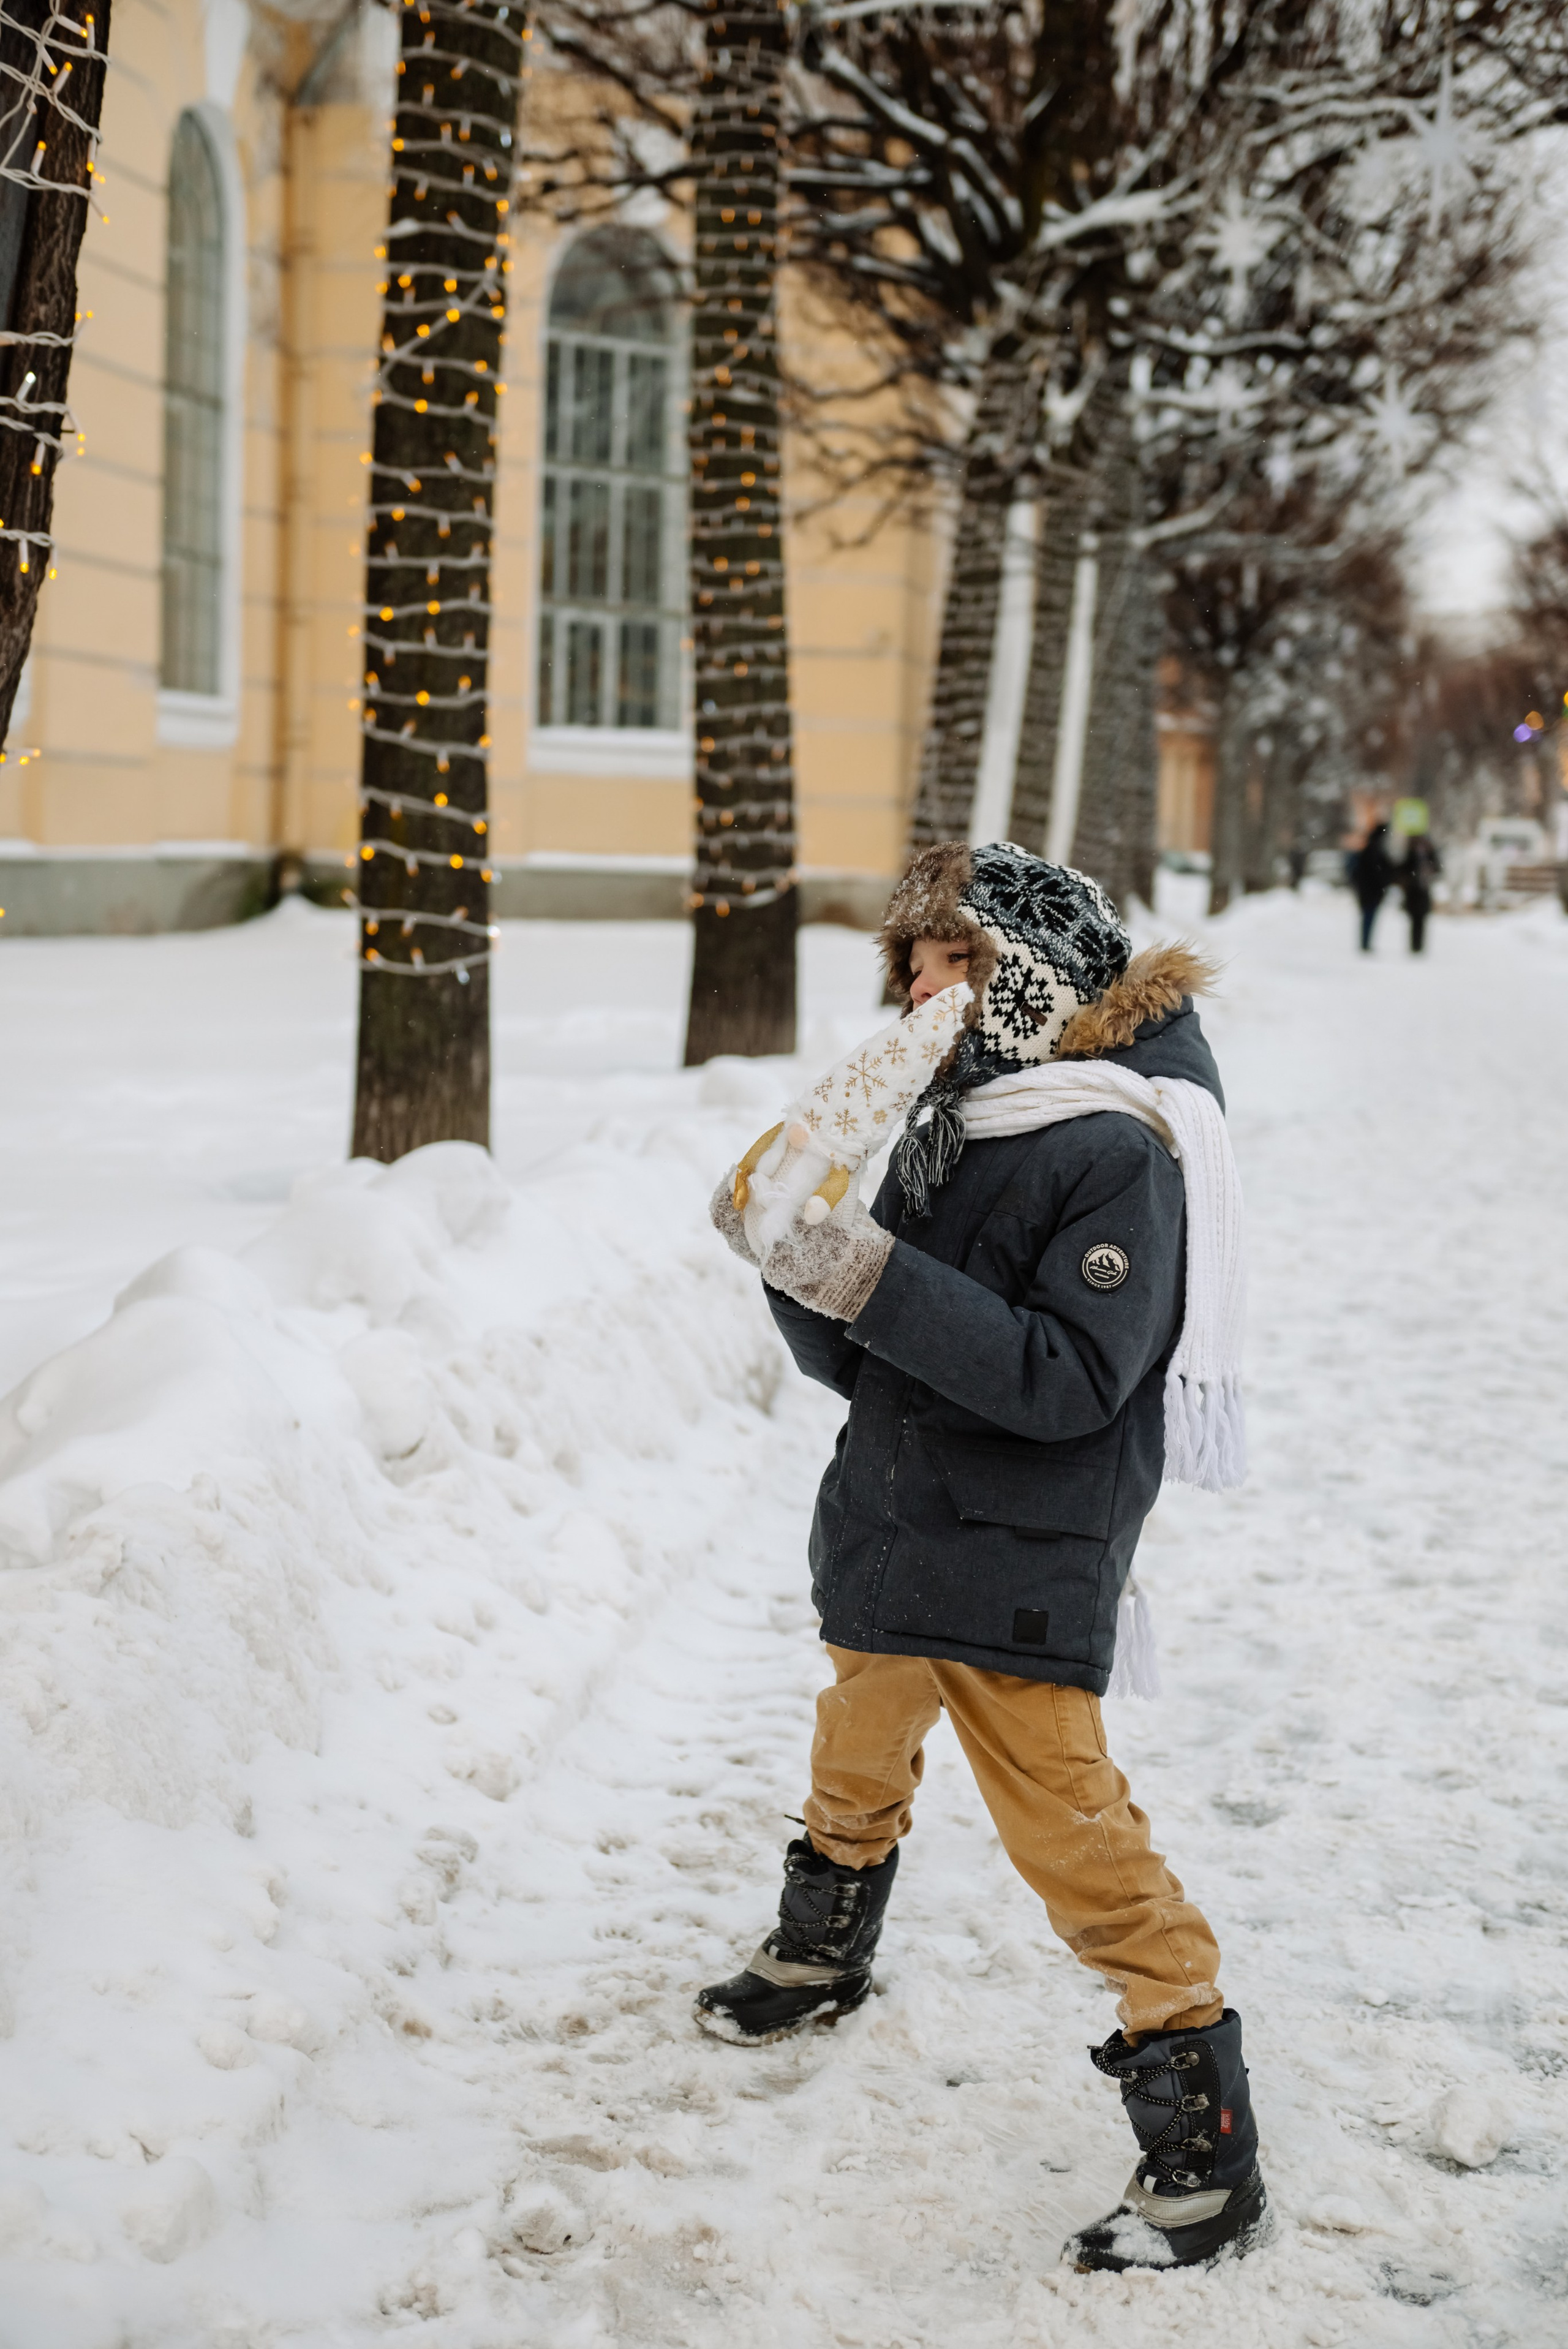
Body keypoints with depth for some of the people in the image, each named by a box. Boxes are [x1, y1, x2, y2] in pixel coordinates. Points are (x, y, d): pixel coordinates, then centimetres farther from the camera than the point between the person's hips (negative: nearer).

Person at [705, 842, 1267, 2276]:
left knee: (1068, 1830, -9)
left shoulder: (1119, 1155, -17)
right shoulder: (946, 1129, 6)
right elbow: (857, 1360, 7)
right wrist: (798, 1259, -12)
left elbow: (1072, 1379, -27)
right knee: (859, 1770, 27)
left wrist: (873, 1277, -31)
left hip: (1019, 1569, -8)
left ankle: (1208, 2158, 1)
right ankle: (822, 1956, 55)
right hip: (892, 1536, 8)